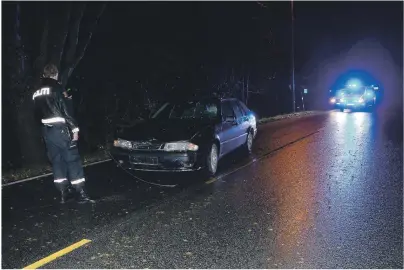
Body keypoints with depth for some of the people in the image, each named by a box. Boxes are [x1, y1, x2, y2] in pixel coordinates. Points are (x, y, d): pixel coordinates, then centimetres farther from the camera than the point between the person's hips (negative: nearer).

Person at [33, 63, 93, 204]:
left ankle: (64, 192, 16)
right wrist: (74, 128, -11)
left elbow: (38, 113, 18)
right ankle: (81, 193, -3)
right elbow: (66, 110, -14)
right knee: (72, 159, -3)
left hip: (47, 131, 7)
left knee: (57, 160, 12)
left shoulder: (36, 93, 13)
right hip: (61, 129, -7)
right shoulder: (56, 88, -9)